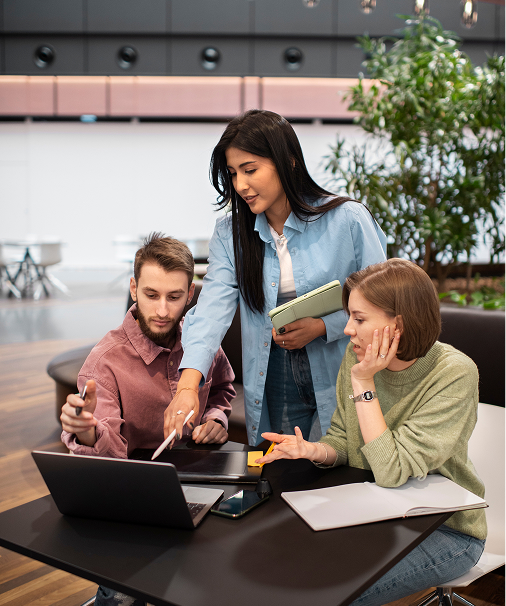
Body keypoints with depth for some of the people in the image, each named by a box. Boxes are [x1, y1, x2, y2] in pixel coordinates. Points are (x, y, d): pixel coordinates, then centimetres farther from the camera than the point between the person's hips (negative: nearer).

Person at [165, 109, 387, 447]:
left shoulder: (348, 220, -9)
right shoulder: (229, 233, 0)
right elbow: (213, 308, -13)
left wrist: (321, 327, -18)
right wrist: (188, 384, -27)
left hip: (344, 382, -2)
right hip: (274, 386, 2)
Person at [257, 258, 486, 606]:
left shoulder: (454, 375, -23)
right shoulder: (358, 355, -7)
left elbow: (392, 472, -28)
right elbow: (343, 440, 5)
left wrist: (363, 383, -25)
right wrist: (312, 450, -18)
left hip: (445, 531, -5)